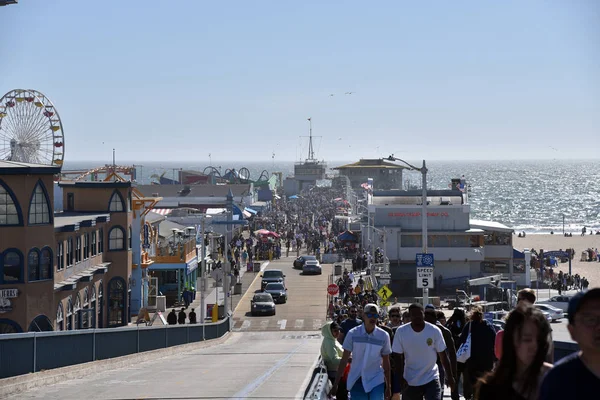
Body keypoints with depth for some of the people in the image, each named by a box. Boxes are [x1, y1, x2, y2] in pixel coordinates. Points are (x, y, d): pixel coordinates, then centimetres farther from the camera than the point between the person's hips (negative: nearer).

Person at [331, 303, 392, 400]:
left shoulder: (383, 336, -2)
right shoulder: (353, 334, -4)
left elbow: (386, 363, 5)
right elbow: (344, 360, 0)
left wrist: (388, 386, 7)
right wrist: (335, 384, -2)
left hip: (376, 381, 0)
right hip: (356, 381, 0)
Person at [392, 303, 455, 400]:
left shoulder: (435, 331, -9)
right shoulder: (401, 332, -9)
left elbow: (442, 355, -1)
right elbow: (397, 356, -3)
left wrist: (450, 376, 0)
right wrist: (401, 378, -12)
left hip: (431, 379, -1)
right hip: (410, 381, 1)